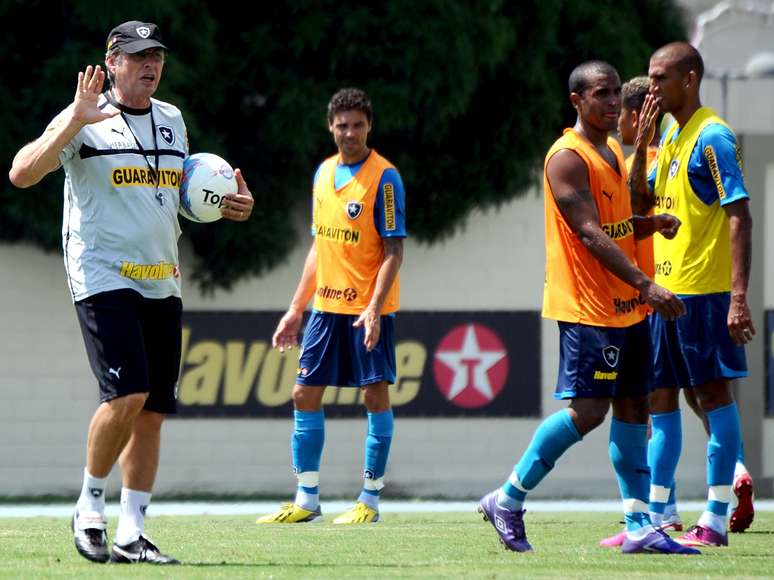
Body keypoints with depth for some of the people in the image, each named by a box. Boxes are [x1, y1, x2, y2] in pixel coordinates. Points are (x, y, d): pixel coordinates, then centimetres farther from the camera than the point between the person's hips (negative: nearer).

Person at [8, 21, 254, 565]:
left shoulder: (172, 120, 15)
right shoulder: (84, 120, -5)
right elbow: (22, 173, -18)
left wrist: (229, 205, 10)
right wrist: (73, 122, -27)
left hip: (162, 284, 7)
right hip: (103, 277, -7)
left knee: (153, 411, 3)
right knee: (127, 393, -20)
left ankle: (131, 533, 8)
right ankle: (89, 509, -1)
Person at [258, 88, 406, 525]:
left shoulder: (384, 177, -9)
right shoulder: (324, 173, 11)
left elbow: (394, 250, -12)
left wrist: (374, 308, -21)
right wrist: (297, 308, 16)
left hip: (369, 307, -6)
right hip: (327, 305, 7)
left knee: (375, 394, -4)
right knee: (305, 394, 4)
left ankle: (370, 500, 3)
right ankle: (307, 500, 10)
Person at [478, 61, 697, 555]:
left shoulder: (614, 152, 16)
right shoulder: (568, 157, -14)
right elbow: (591, 235, -22)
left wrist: (652, 224, 2)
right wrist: (646, 285, -29)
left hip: (627, 306, 9)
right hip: (588, 306, -9)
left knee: (633, 406, 7)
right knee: (587, 410, -12)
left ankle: (640, 526, 8)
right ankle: (507, 503, 0)